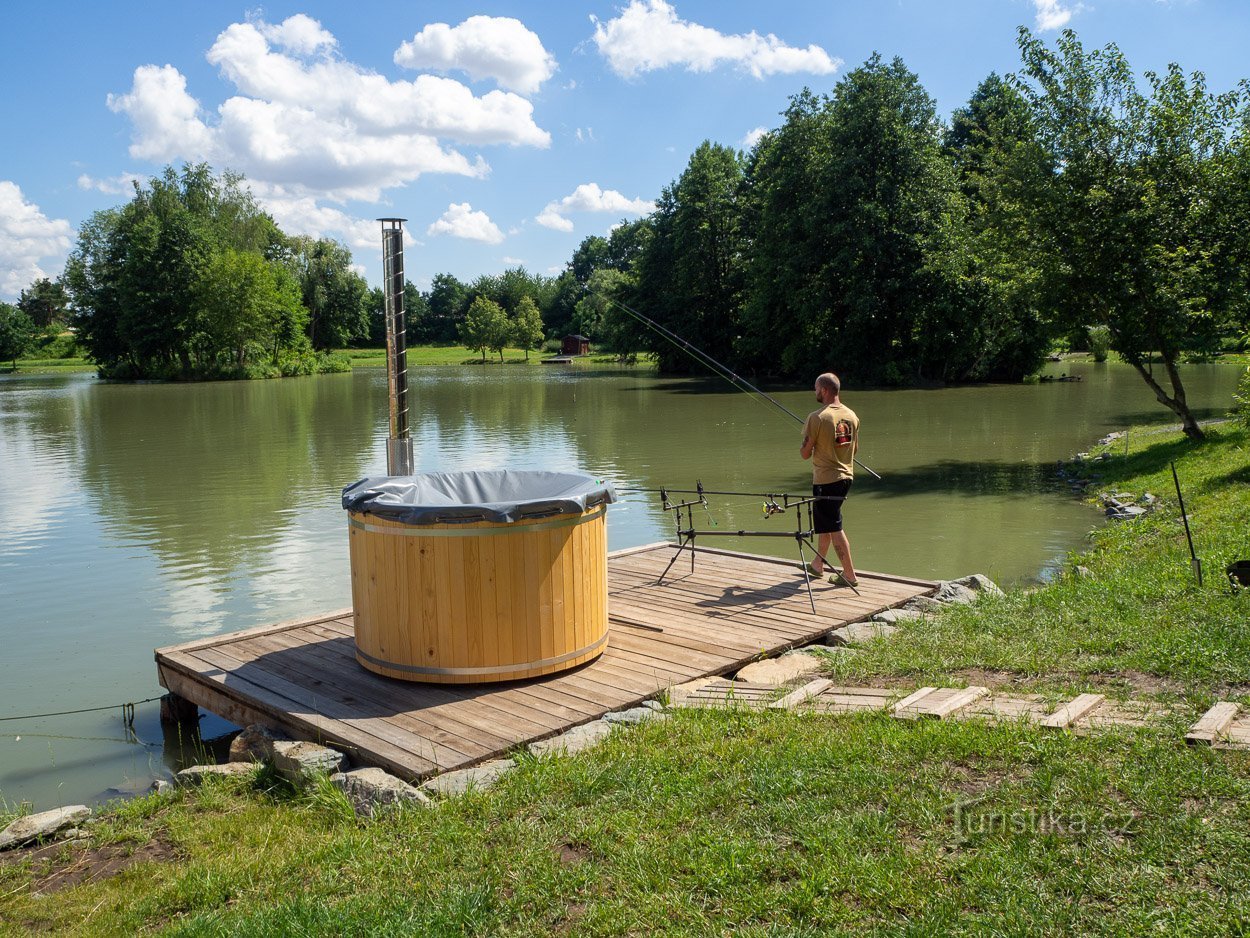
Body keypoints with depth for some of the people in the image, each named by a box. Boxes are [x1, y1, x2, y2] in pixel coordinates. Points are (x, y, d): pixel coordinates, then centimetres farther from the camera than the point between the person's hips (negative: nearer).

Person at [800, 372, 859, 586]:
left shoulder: (817, 418, -17)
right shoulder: (851, 416, 4)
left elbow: (805, 454, -12)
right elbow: (855, 449, 14)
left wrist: (807, 448, 9)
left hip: (825, 480, -8)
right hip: (846, 476, 8)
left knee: (834, 528, -1)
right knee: (825, 522, 21)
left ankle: (850, 575, 2)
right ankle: (818, 564, 34)